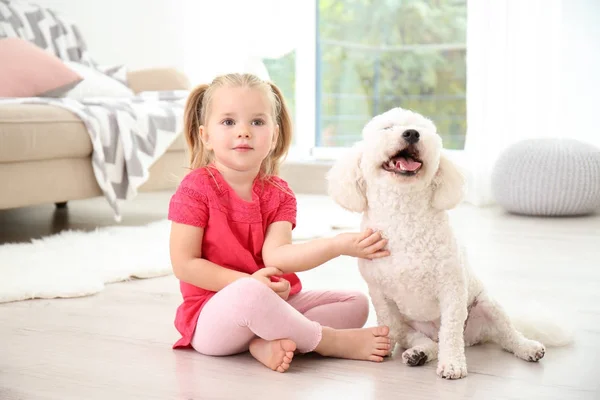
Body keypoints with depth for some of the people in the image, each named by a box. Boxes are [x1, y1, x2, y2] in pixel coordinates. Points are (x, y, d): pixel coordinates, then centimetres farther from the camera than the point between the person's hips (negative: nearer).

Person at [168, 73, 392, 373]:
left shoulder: (278, 194, 1)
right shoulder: (196, 189, -11)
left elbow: (275, 254, -16)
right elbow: (184, 264, -13)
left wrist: (340, 244, -34)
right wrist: (248, 282, -22)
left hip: (273, 303, 6)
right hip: (213, 313, -6)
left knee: (356, 303, -1)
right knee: (249, 295, -39)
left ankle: (269, 342, -24)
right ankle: (330, 341, -16)